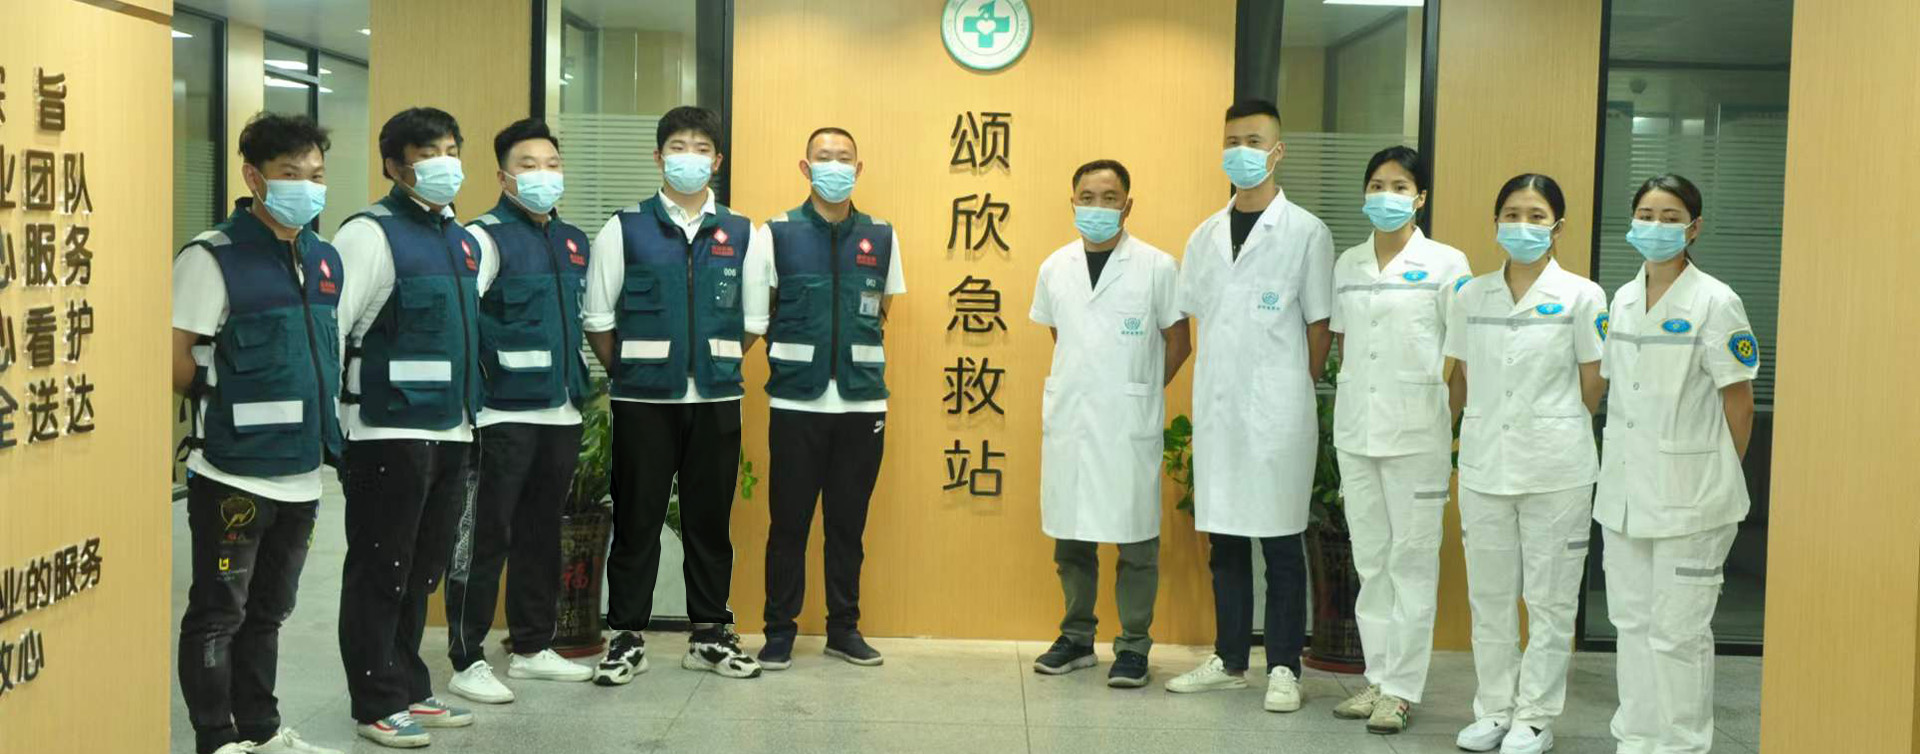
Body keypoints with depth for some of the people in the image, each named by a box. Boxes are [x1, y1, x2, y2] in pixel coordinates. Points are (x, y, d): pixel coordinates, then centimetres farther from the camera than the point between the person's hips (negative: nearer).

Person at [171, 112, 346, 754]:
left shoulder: (325, 260, 10)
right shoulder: (212, 258, -11)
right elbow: (176, 361, -13)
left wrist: (323, 424, 10)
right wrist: (229, 404, -2)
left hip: (302, 474, 7)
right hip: (233, 475, -7)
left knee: (268, 610, 18)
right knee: (219, 614, 5)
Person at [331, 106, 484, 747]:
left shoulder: (465, 241, 15)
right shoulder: (370, 235, -9)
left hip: (450, 431, 7)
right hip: (388, 434, -7)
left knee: (423, 571, 15)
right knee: (380, 573, 2)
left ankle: (410, 689, 26)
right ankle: (379, 705, 12)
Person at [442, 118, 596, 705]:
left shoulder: (574, 243, 15)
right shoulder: (486, 237, -8)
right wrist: (478, 383, -18)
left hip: (561, 413, 7)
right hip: (504, 415, -7)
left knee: (542, 535, 14)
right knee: (484, 539, -3)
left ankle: (533, 648, 25)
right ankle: (467, 661, 5)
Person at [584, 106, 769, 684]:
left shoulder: (741, 234, 6)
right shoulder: (624, 230, 0)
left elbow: (752, 322, 10)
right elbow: (598, 319, 2)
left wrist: (715, 367, 7)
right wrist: (630, 373, 4)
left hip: (717, 400, 2)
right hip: (642, 401, -2)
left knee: (710, 519, 8)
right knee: (636, 520, 3)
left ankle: (711, 635, 20)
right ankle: (626, 639, 13)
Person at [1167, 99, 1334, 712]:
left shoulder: (1306, 232, -3)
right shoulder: (1205, 236, 11)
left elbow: (1320, 325, 0)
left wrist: (1293, 390, 0)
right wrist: (1215, 386, 8)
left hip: (1277, 412, -4)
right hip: (1216, 408, 5)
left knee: (1281, 542, 2)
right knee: (1224, 541, 11)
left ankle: (1283, 668, 12)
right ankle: (1230, 661, 22)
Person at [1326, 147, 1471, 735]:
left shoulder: (1445, 263, -3)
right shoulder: (1347, 265, 11)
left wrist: (1463, 428, -7)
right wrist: (1352, 404, 10)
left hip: (1416, 431, -5)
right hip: (1355, 427, 5)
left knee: (1412, 558, 0)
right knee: (1370, 557, 10)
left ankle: (1402, 687, 6)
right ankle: (1378, 677, 19)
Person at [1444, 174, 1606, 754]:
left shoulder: (1581, 297, -3)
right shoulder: (1471, 296, 5)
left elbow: (1593, 385, 2)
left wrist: (1554, 433, 7)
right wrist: (1478, 430, 9)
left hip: (1555, 469, -3)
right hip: (1483, 464, 3)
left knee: (1550, 599, 5)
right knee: (1489, 596, 11)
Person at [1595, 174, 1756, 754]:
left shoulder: (1715, 303, -9)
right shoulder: (1623, 299, 10)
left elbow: (1739, 401, -7)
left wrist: (1717, 478, -1)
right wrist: (1621, 469, 13)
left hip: (1688, 495, -6)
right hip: (1624, 488, 6)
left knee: (1677, 630, -1)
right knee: (1631, 620, 13)